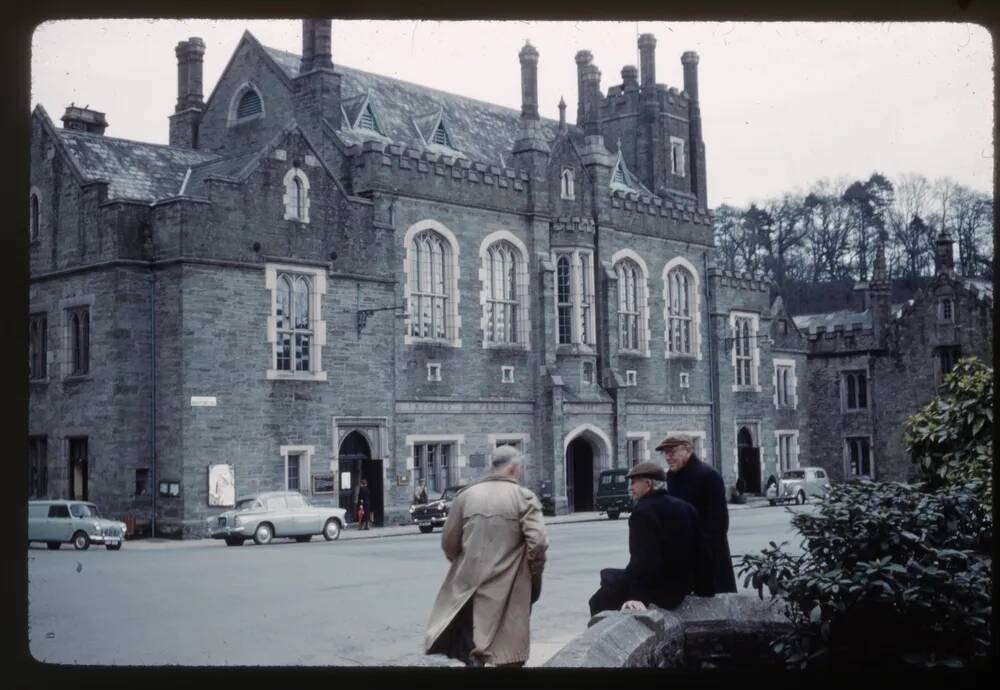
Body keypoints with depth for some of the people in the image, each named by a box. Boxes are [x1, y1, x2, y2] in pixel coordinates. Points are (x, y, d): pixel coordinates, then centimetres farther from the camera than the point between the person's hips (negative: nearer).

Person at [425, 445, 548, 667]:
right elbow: (537, 543, -17)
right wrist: (535, 574, -1)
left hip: (470, 582, 3)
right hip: (509, 589, -3)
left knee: (471, 651, 18)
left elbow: (449, 542, 5)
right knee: (508, 649, 9)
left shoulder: (466, 495, 3)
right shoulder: (524, 497, -8)